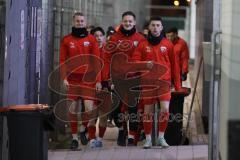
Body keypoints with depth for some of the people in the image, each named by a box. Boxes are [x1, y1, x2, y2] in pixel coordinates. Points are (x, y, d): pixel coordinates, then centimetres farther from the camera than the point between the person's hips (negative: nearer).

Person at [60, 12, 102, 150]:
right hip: (73, 79, 2)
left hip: (88, 79, -1)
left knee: (89, 108, -10)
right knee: (73, 109, 4)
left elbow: (96, 61, 2)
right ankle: (74, 138, 14)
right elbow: (63, 61, 5)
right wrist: (64, 78, -6)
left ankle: (91, 137, -3)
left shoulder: (91, 39, 4)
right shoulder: (67, 40, 6)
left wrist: (98, 80, -4)